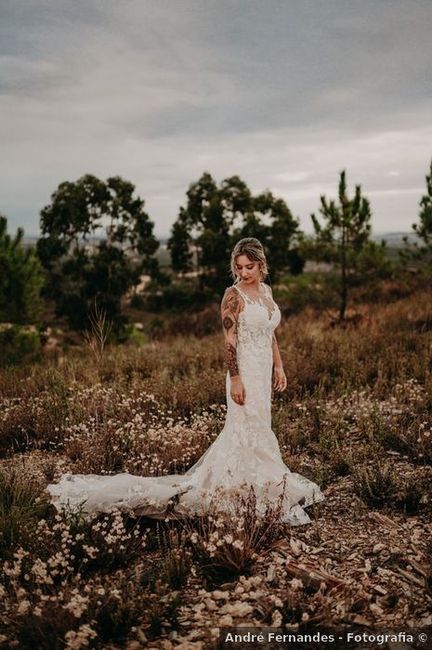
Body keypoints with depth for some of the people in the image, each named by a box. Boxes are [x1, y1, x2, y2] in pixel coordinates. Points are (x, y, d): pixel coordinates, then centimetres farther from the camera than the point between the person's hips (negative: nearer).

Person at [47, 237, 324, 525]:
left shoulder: (266, 291, 10)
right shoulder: (233, 295, -12)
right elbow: (229, 339, -16)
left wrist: (279, 366, 15)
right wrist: (235, 379, -20)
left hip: (264, 371, 8)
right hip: (245, 371, -8)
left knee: (242, 432, 14)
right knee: (256, 432, 0)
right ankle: (282, 500, 10)